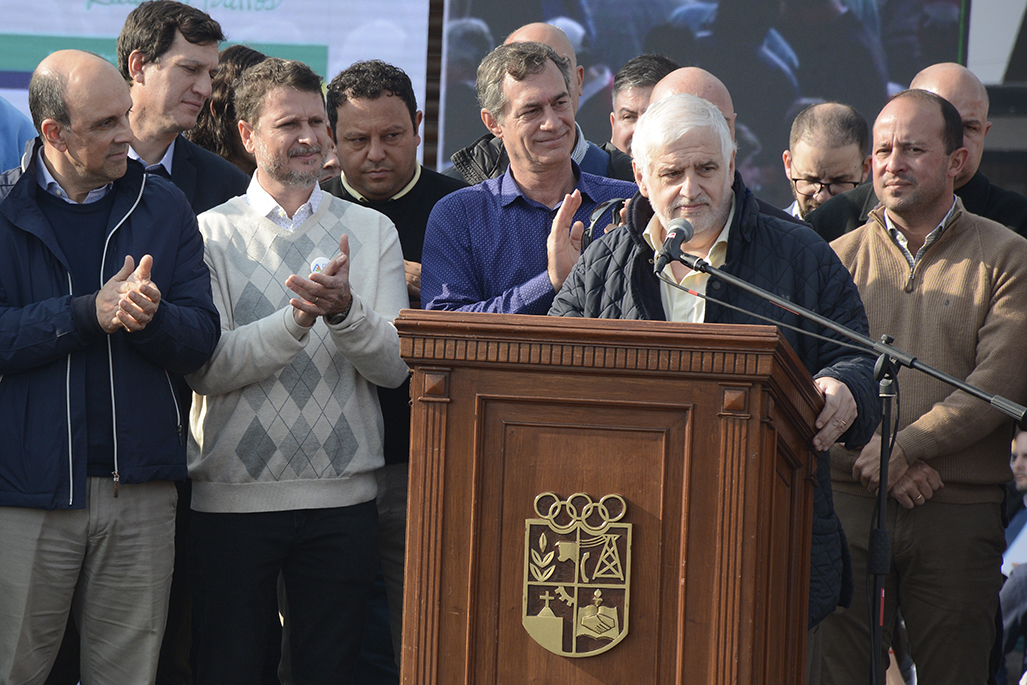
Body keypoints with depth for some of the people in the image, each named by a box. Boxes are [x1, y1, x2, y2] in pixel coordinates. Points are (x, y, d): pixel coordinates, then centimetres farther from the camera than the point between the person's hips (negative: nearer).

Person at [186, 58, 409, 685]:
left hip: (343, 497, 2)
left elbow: (394, 365, -1)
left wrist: (344, 312, -20)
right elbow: (208, 369, -10)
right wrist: (300, 318, -22)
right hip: (233, 494, -2)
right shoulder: (211, 233, 0)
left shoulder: (371, 232, 8)